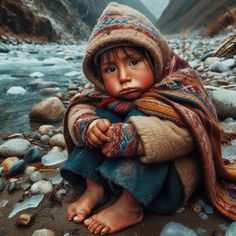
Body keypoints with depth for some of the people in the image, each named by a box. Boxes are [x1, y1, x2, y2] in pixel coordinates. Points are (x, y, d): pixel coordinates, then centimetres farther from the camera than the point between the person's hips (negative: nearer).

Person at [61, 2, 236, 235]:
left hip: (169, 179, -5)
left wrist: (130, 137, -43)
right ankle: (94, 188, -17)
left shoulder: (178, 84, -20)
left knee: (140, 114, -30)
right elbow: (79, 108, -10)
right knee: (102, 116, -13)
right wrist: (87, 125, -33)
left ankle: (130, 207, -29)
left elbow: (187, 129, -36)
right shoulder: (107, 95, -3)